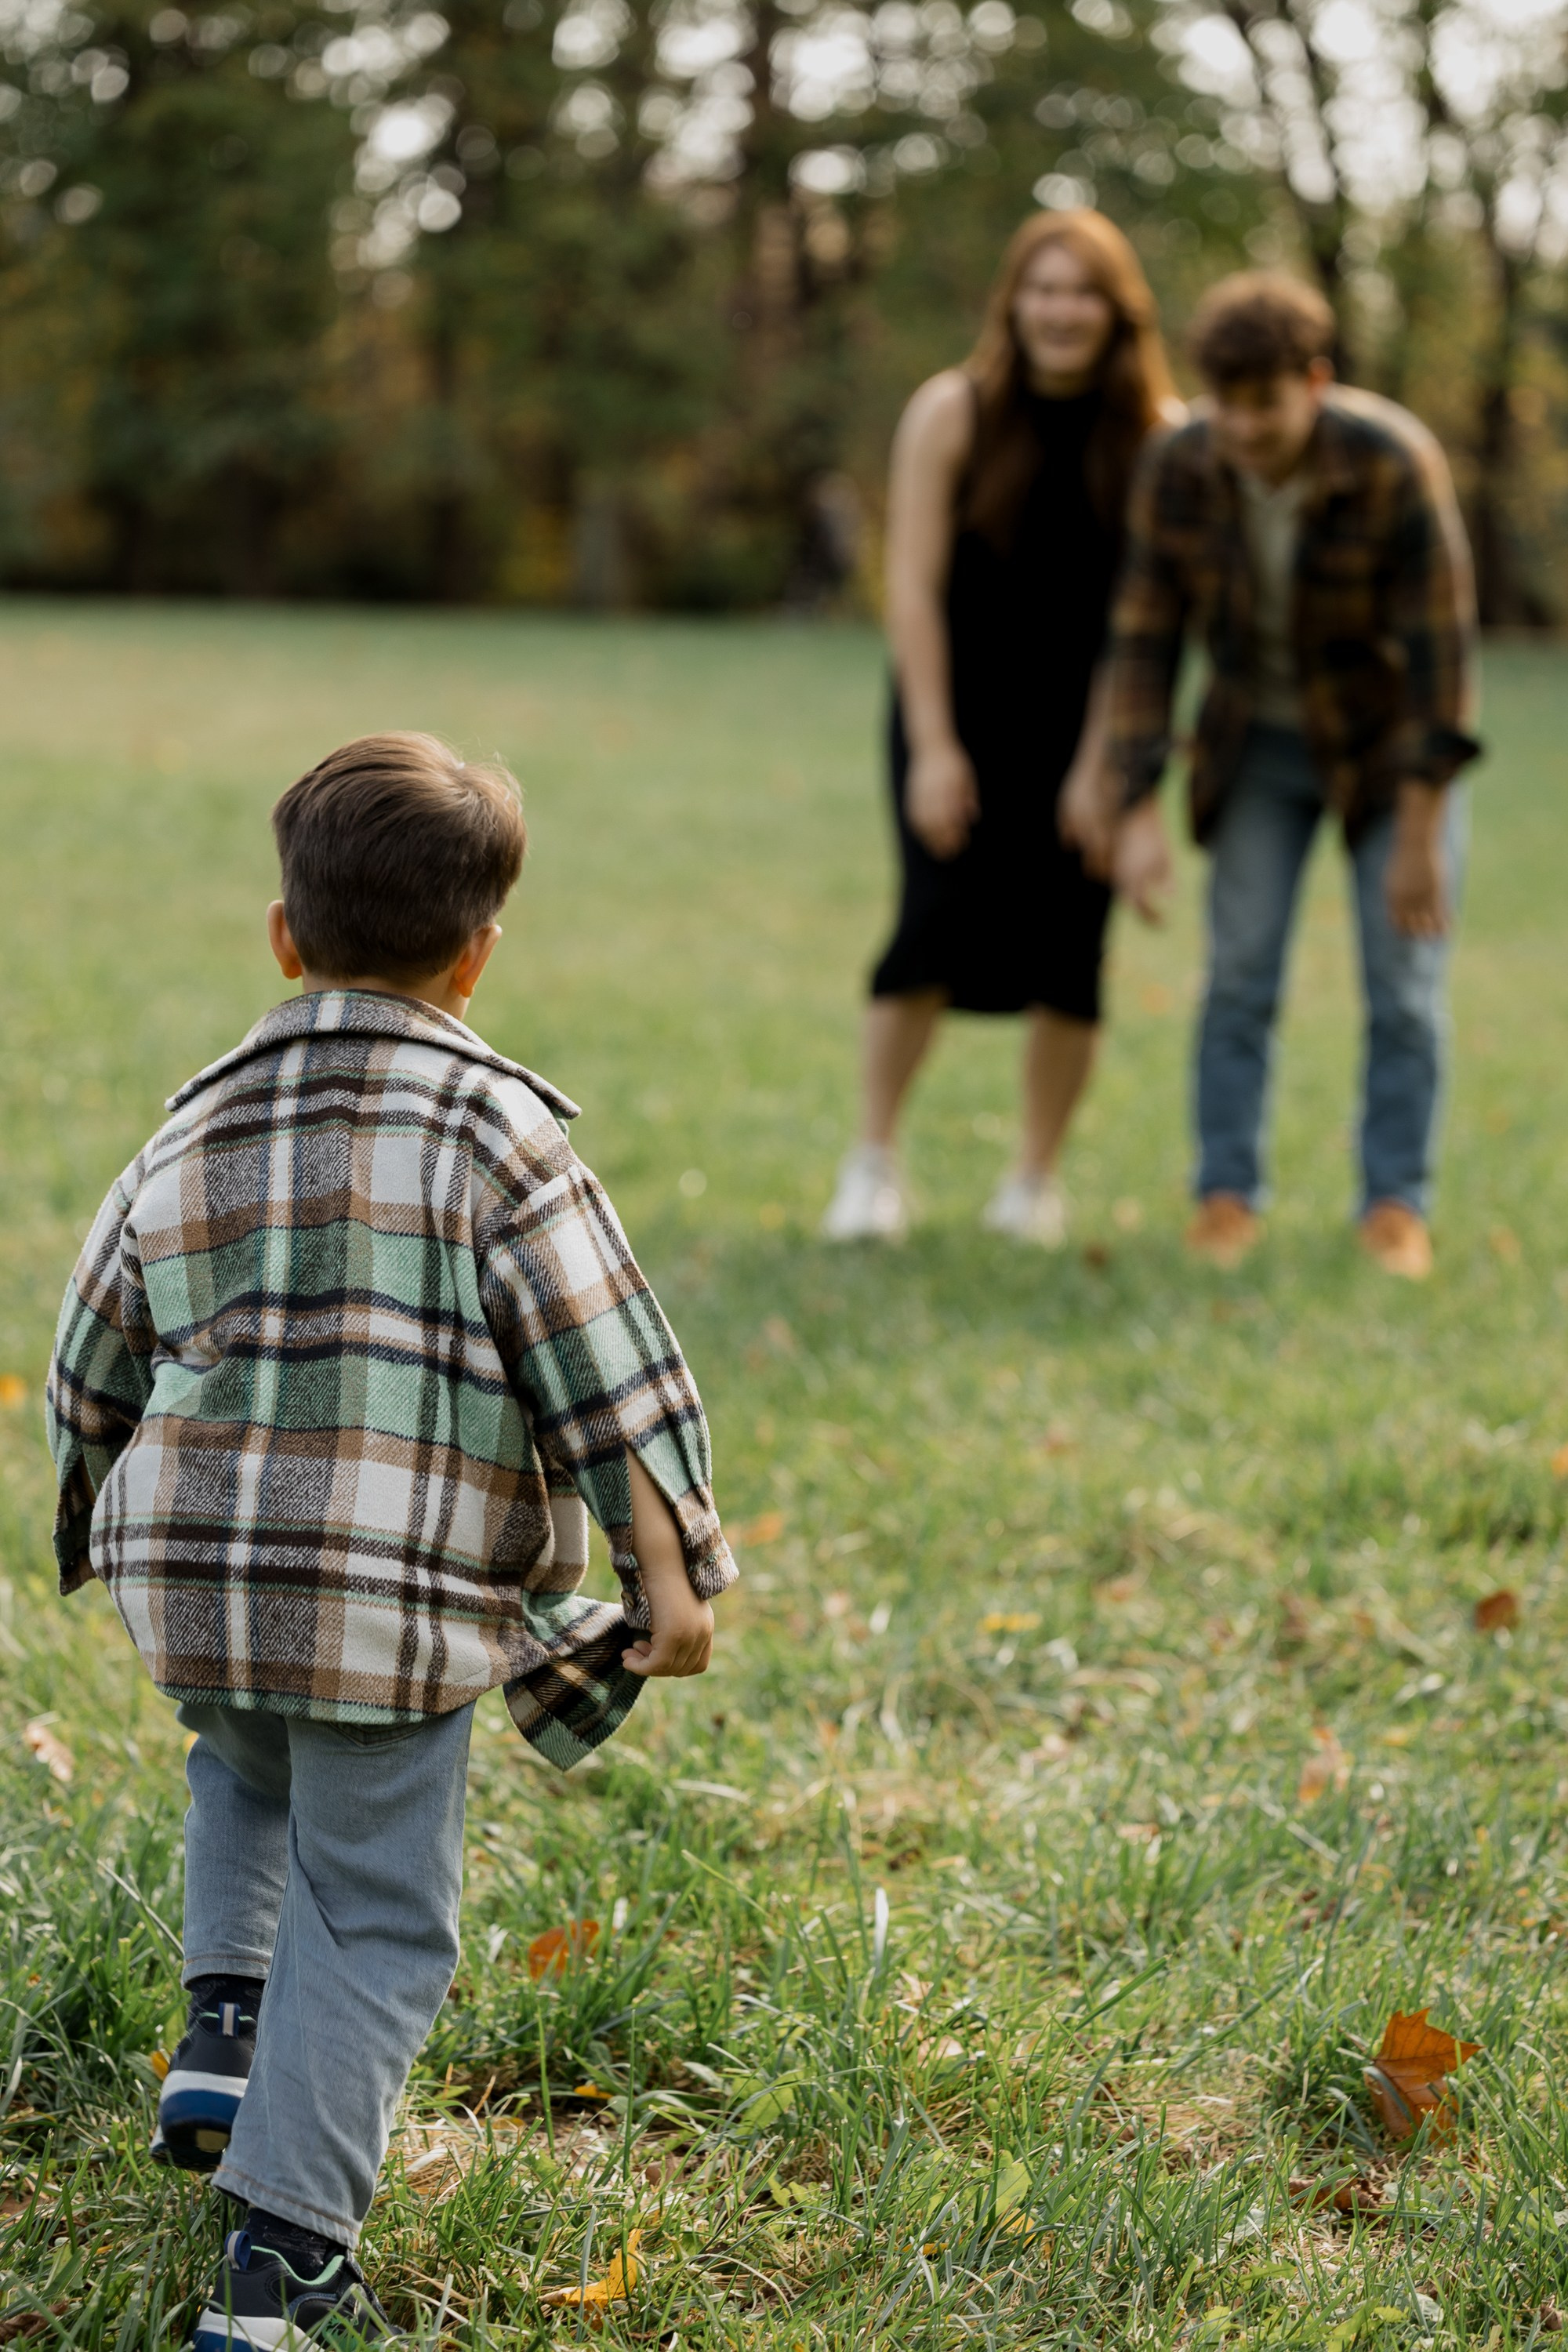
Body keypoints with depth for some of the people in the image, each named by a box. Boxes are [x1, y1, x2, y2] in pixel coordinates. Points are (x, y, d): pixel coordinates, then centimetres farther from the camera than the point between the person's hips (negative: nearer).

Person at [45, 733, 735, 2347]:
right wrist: (669, 1566, -7)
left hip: (191, 1587, 5)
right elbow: (606, 1365, -11)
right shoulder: (493, 1130, -6)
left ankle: (224, 2029, 22)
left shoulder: (193, 1134, 8)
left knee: (249, 1771, 36)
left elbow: (89, 1378, 17)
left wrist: (109, 1524, 34)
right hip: (393, 1609, -5)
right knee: (373, 1922, 6)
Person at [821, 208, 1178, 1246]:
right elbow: (914, 584, -8)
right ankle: (875, 1160, -1)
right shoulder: (954, 413, -8)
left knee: (1067, 949, -1)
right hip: (958, 708, -1)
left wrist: (1098, 764, -9)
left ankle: (1038, 1179, 14)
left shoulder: (1156, 438, -6)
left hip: (1082, 726, 1)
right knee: (941, 920, -13)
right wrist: (933, 748, -12)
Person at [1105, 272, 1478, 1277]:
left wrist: (1421, 836, -25)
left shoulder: (1397, 468, -29)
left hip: (1395, 739, -2)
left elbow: (1441, 647, -26)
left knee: (1405, 983, -5)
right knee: (1241, 970, -4)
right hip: (1263, 742, 3)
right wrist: (1141, 815, -19)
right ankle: (1228, 1196, 5)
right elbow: (1146, 645, -13)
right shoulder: (1178, 473, -18)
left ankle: (1396, 1207, 5)